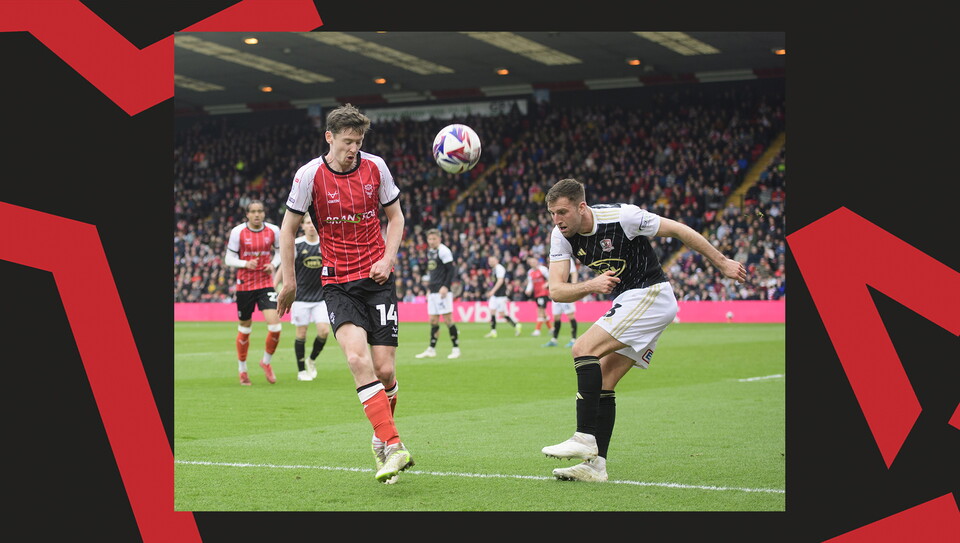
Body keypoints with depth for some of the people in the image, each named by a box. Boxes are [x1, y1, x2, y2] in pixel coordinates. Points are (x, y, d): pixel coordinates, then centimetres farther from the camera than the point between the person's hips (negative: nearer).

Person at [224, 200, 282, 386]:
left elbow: (279, 252, 14)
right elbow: (229, 259, -2)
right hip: (245, 285, -1)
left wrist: (273, 264, -6)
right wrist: (246, 263, -20)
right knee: (244, 328, 10)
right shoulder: (238, 232, -6)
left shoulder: (273, 231, 0)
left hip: (266, 284, 1)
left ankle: (266, 362, 14)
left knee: (275, 326, -13)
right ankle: (242, 369, 29)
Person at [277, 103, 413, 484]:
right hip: (338, 282, -2)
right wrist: (289, 281, 7)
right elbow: (289, 228, 6)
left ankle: (381, 441, 22)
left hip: (377, 278, 2)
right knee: (357, 357, -24)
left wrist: (388, 259, -2)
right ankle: (394, 447, -26)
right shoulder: (310, 175, -6)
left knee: (385, 370, -4)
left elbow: (395, 216, 13)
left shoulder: (375, 167, 0)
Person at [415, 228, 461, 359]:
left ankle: (456, 348, 1)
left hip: (443, 291, -8)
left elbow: (451, 271, -13)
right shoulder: (430, 252, 16)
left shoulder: (444, 251, -10)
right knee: (433, 320, 8)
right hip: (433, 292, 8)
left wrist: (445, 286, -20)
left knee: (447, 319, -6)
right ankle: (431, 350, 10)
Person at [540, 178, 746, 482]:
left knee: (583, 349, -20)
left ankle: (584, 438, -23)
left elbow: (678, 230, -10)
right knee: (602, 381, 2)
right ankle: (596, 464, 3)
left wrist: (722, 263, -3)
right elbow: (556, 291, -8)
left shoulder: (621, 216, -21)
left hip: (651, 295, -8)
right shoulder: (562, 235, -3)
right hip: (626, 303, 8)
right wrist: (591, 285, -28)